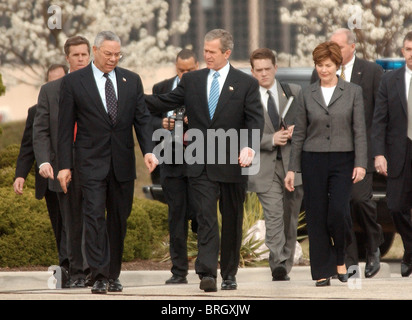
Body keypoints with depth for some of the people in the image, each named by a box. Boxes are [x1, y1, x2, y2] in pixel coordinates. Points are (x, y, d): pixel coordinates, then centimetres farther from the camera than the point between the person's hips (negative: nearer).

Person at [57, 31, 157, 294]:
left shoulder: (132, 80, 9)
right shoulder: (74, 82, 0)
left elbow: (142, 118, 8)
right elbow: (66, 126, 0)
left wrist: (148, 150, -9)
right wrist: (65, 164, -4)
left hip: (123, 163, 3)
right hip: (91, 162, -3)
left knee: (119, 220, 8)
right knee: (95, 215, -14)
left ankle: (114, 275, 18)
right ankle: (100, 276, -17)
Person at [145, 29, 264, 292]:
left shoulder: (247, 84, 1)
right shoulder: (192, 81, 9)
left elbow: (255, 121, -5)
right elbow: (165, 103, 11)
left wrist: (249, 147, -22)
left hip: (233, 164, -1)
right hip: (201, 165, 1)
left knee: (232, 221, 9)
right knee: (206, 219, -10)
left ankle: (229, 274, 21)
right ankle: (207, 273, -18)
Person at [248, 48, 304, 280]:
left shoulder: (294, 92, 10)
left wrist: (295, 131, -9)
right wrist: (271, 139, -15)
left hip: (293, 164, 3)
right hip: (265, 168, -3)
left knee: (290, 218, 9)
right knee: (274, 216, -16)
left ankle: (285, 267, 20)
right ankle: (278, 264, -24)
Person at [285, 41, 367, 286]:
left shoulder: (353, 92, 2)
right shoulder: (308, 94, 6)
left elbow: (360, 131, 0)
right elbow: (299, 134, 8)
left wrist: (361, 163, -9)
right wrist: (292, 169, 5)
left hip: (343, 160, -2)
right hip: (313, 161, 2)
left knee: (339, 211, -17)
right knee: (317, 216, 0)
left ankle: (340, 257, 8)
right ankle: (324, 271, 7)